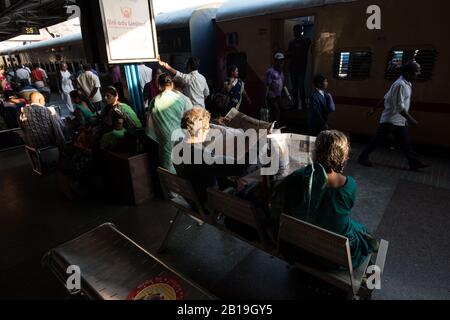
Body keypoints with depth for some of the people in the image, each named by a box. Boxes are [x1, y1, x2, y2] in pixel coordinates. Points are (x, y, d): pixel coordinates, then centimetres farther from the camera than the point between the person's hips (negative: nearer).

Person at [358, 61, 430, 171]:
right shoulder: (400, 85, -19)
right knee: (378, 140, -2)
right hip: (391, 119, -9)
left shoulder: (407, 84, 12)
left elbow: (386, 97, 17)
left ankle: (415, 163, 16)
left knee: (406, 143, 11)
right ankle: (363, 157, 9)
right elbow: (399, 106, -23)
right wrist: (410, 119, -23)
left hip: (400, 120, 9)